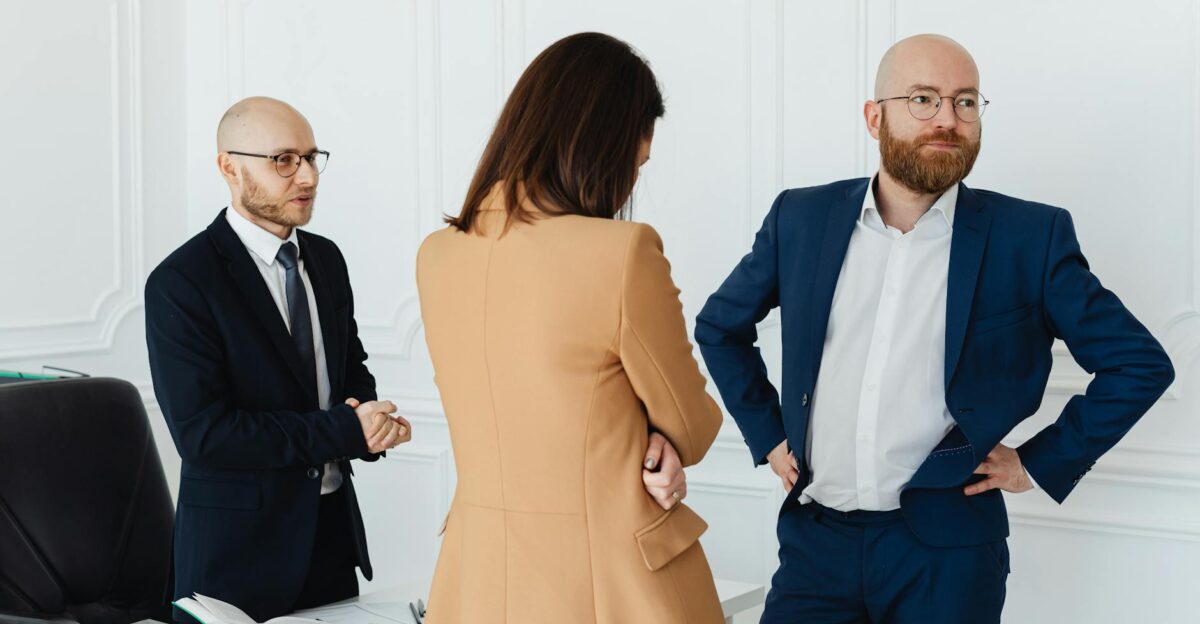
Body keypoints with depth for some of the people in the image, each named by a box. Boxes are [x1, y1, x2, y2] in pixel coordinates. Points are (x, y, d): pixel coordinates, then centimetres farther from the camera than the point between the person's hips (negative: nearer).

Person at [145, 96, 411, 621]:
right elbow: (202, 433, -20)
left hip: (334, 528, 6)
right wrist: (345, 431, -21)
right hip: (239, 544, -6)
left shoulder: (326, 258, 6)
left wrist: (370, 422, -9)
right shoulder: (180, 282, -15)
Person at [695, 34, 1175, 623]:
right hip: (815, 539, 2)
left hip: (946, 554, -2)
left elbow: (1141, 364, 1)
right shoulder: (801, 218, 3)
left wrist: (1040, 463, -1)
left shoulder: (1031, 237, -4)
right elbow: (719, 325, 18)